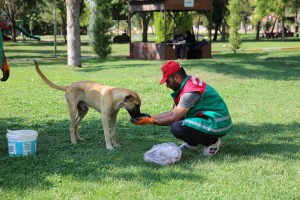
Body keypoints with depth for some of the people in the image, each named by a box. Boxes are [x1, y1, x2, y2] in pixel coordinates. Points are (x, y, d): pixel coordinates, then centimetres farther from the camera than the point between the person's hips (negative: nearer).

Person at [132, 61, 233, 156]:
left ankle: (212, 141, -6)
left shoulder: (190, 92, -23)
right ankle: (192, 143, 16)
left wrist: (149, 121, -9)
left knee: (176, 128, -23)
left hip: (218, 125, -10)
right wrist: (151, 117, 6)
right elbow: (173, 112, 10)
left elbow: (173, 119, -18)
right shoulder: (190, 82, 7)